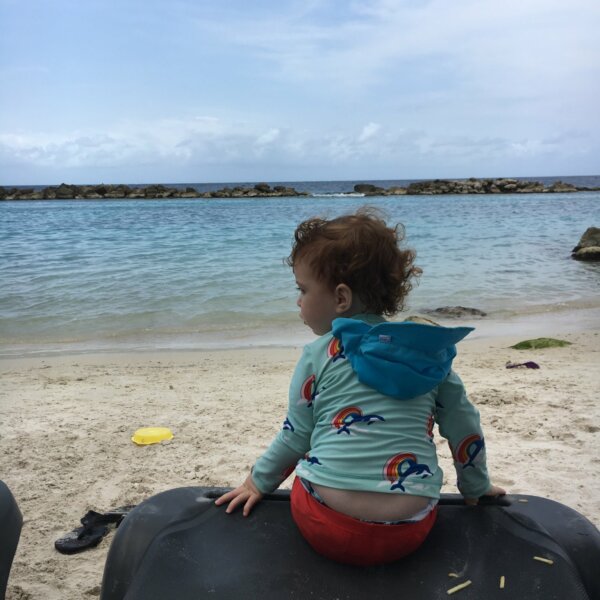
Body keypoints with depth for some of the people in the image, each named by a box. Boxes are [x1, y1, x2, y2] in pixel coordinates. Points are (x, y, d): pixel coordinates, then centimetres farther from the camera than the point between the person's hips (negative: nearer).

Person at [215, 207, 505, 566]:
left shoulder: (319, 356, -4)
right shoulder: (428, 350, 6)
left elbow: (296, 436, 4)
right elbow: (464, 425, 12)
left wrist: (259, 482, 22)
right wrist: (476, 487, 29)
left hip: (329, 529, -2)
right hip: (411, 529, 3)